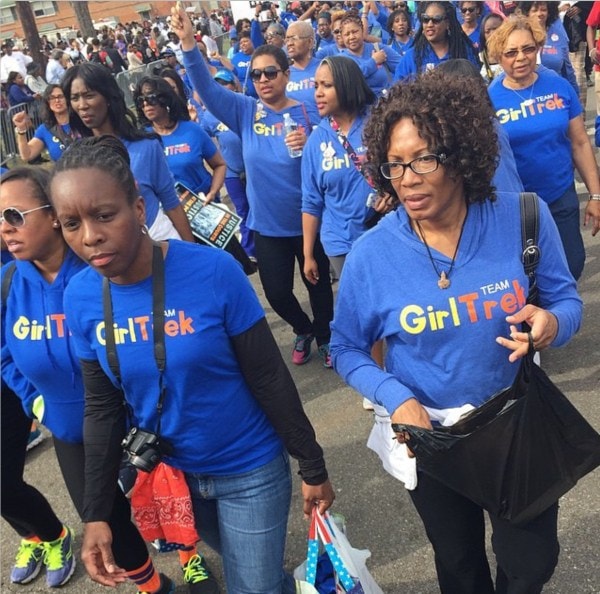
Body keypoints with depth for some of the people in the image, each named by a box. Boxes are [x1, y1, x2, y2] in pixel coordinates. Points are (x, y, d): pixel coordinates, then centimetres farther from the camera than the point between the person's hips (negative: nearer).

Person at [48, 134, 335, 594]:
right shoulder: (81, 297, -12)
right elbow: (102, 409, -1)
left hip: (250, 470, -4)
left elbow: (269, 379, -15)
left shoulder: (214, 271, -24)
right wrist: (97, 512, -1)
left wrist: (313, 467, -7)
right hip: (169, 471, 4)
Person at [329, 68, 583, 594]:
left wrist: (552, 324, -29)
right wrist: (397, 398, -23)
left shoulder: (523, 219, -17)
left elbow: (566, 299, -5)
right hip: (429, 437, 0)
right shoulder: (371, 254, -18)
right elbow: (347, 350, -6)